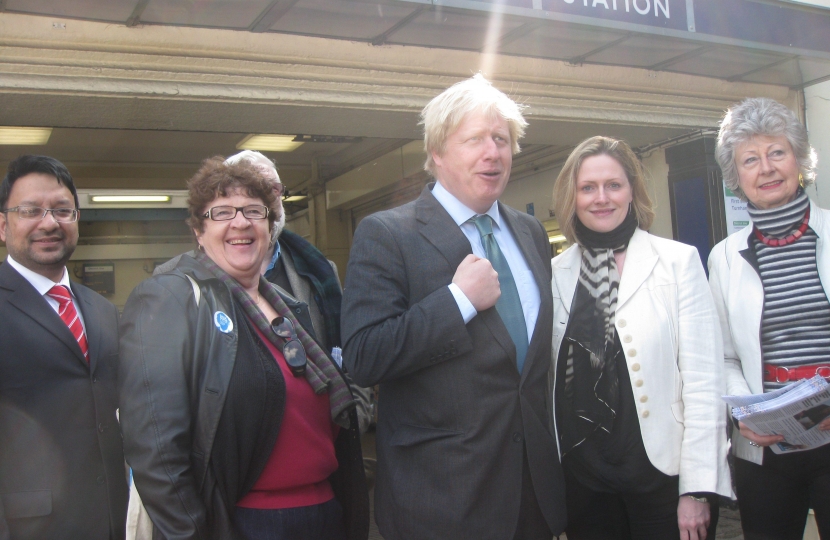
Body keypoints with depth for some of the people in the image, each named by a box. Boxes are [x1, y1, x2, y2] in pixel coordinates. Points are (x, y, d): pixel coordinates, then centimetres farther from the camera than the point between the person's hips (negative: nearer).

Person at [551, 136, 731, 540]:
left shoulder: (679, 261, -4)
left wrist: (697, 489, -10)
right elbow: (549, 379, 7)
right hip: (583, 478, 3)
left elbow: (703, 380, -7)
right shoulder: (556, 274, 4)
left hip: (663, 472, -2)